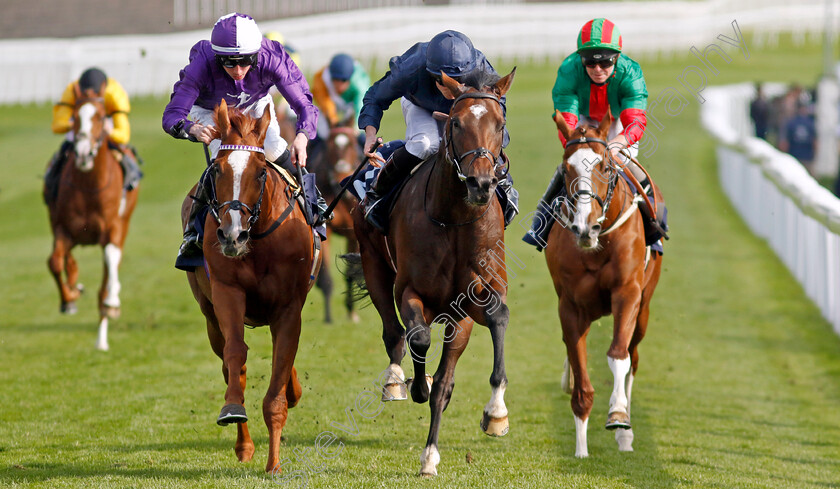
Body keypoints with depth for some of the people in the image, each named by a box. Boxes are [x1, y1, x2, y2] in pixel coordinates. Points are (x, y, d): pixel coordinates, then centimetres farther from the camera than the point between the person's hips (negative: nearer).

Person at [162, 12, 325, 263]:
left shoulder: (271, 60, -39)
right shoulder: (202, 66, -42)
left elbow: (304, 105, -36)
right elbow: (171, 116, -44)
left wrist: (302, 136, -57)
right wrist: (194, 130, -66)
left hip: (254, 104, 2)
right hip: (209, 110, -1)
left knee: (273, 150, -18)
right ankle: (193, 231, -4)